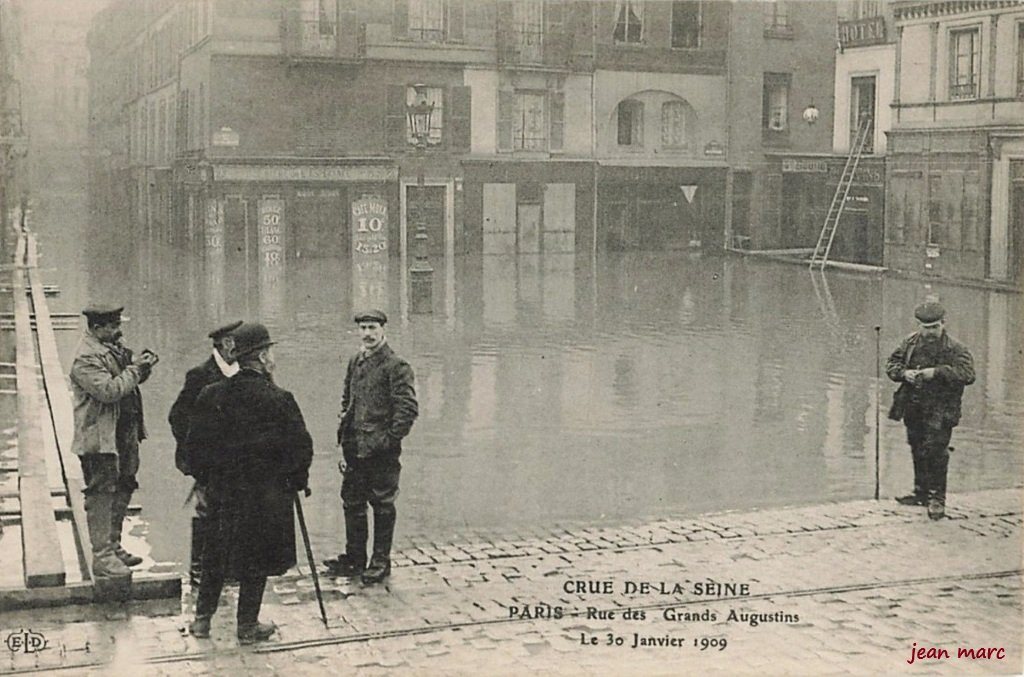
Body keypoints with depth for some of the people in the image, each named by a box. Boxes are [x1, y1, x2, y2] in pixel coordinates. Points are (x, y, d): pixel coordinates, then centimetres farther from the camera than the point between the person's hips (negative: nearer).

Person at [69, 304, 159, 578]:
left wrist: (143, 364, -1)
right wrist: (135, 369, -19)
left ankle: (113, 546, 29)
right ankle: (102, 557, 1)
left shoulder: (115, 345, 10)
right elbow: (108, 391, -27)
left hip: (124, 433, 10)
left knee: (122, 491, 17)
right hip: (100, 438, -10)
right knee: (101, 495, -4)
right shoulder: (86, 358, -18)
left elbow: (133, 377, 20)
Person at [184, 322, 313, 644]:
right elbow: (301, 446, -13)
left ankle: (202, 618, 26)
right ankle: (248, 625, 17)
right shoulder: (278, 400, -16)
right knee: (256, 558, 9)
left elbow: (195, 445, 2)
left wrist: (206, 478, 16)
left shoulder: (211, 395, -3)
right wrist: (297, 481, 4)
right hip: (266, 494, -4)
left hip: (220, 492, 4)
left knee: (215, 555, 19)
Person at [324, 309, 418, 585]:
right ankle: (354, 559, 24)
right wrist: (344, 437, 12)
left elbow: (408, 409, -14)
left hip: (381, 451, -7)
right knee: (352, 503, 12)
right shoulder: (355, 362, 11)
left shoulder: (396, 366, -11)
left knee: (382, 505, 4)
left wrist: (390, 439, -15)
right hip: (354, 448, 7)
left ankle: (381, 562, 14)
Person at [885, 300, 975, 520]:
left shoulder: (955, 349, -8)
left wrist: (937, 372, -25)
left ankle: (937, 498, 0)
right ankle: (921, 492, 28)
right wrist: (904, 373, -11)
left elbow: (968, 374, -18)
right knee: (917, 451, 14)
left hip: (939, 410, -5)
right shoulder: (910, 343, 6)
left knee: (935, 451, -10)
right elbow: (891, 364, 11)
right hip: (913, 406, 5)